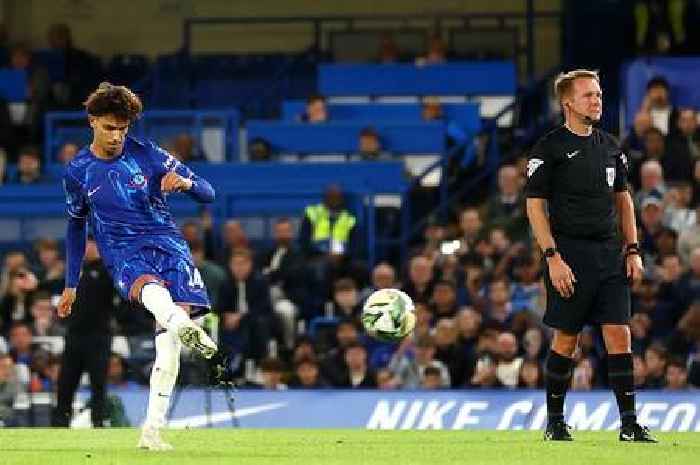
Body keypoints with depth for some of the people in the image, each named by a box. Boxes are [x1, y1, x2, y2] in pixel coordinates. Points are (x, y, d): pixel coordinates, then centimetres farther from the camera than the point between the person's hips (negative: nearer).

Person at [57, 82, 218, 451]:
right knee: (150, 288, -39)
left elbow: (208, 194, 5)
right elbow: (76, 226, 24)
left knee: (167, 341, -18)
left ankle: (152, 430, -15)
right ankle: (183, 325, -74)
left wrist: (186, 182, -19)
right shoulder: (78, 172, 8)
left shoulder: (148, 155, 3)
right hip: (123, 256, -1)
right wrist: (71, 285, 25)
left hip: (167, 244, 1)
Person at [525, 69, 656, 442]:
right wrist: (553, 257, -14)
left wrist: (632, 250, 11)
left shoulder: (609, 146, 13)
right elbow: (535, 205, -6)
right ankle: (554, 421, 13)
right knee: (566, 340, 1)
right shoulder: (550, 147, -4)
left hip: (609, 254, 5)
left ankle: (629, 423, -4)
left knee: (619, 336, -3)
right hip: (570, 254, -5)